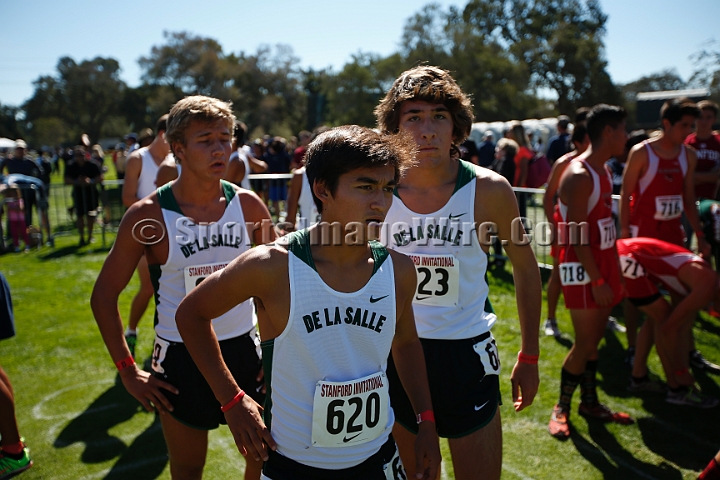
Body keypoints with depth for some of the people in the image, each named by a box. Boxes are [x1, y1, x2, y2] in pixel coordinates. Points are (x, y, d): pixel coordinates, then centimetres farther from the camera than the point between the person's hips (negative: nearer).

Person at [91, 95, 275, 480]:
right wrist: (128, 371, -6)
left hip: (244, 348, 2)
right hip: (180, 359, -2)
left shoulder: (248, 205, -5)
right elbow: (104, 295, -5)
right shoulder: (148, 215, -13)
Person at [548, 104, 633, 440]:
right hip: (581, 268, -9)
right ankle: (561, 408, 13)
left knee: (595, 338, 15)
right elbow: (578, 235, -22)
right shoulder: (579, 176, -18)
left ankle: (590, 402, 28)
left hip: (602, 263, 9)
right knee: (585, 342, -3)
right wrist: (596, 280, -22)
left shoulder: (603, 171, 13)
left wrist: (614, 271, 17)